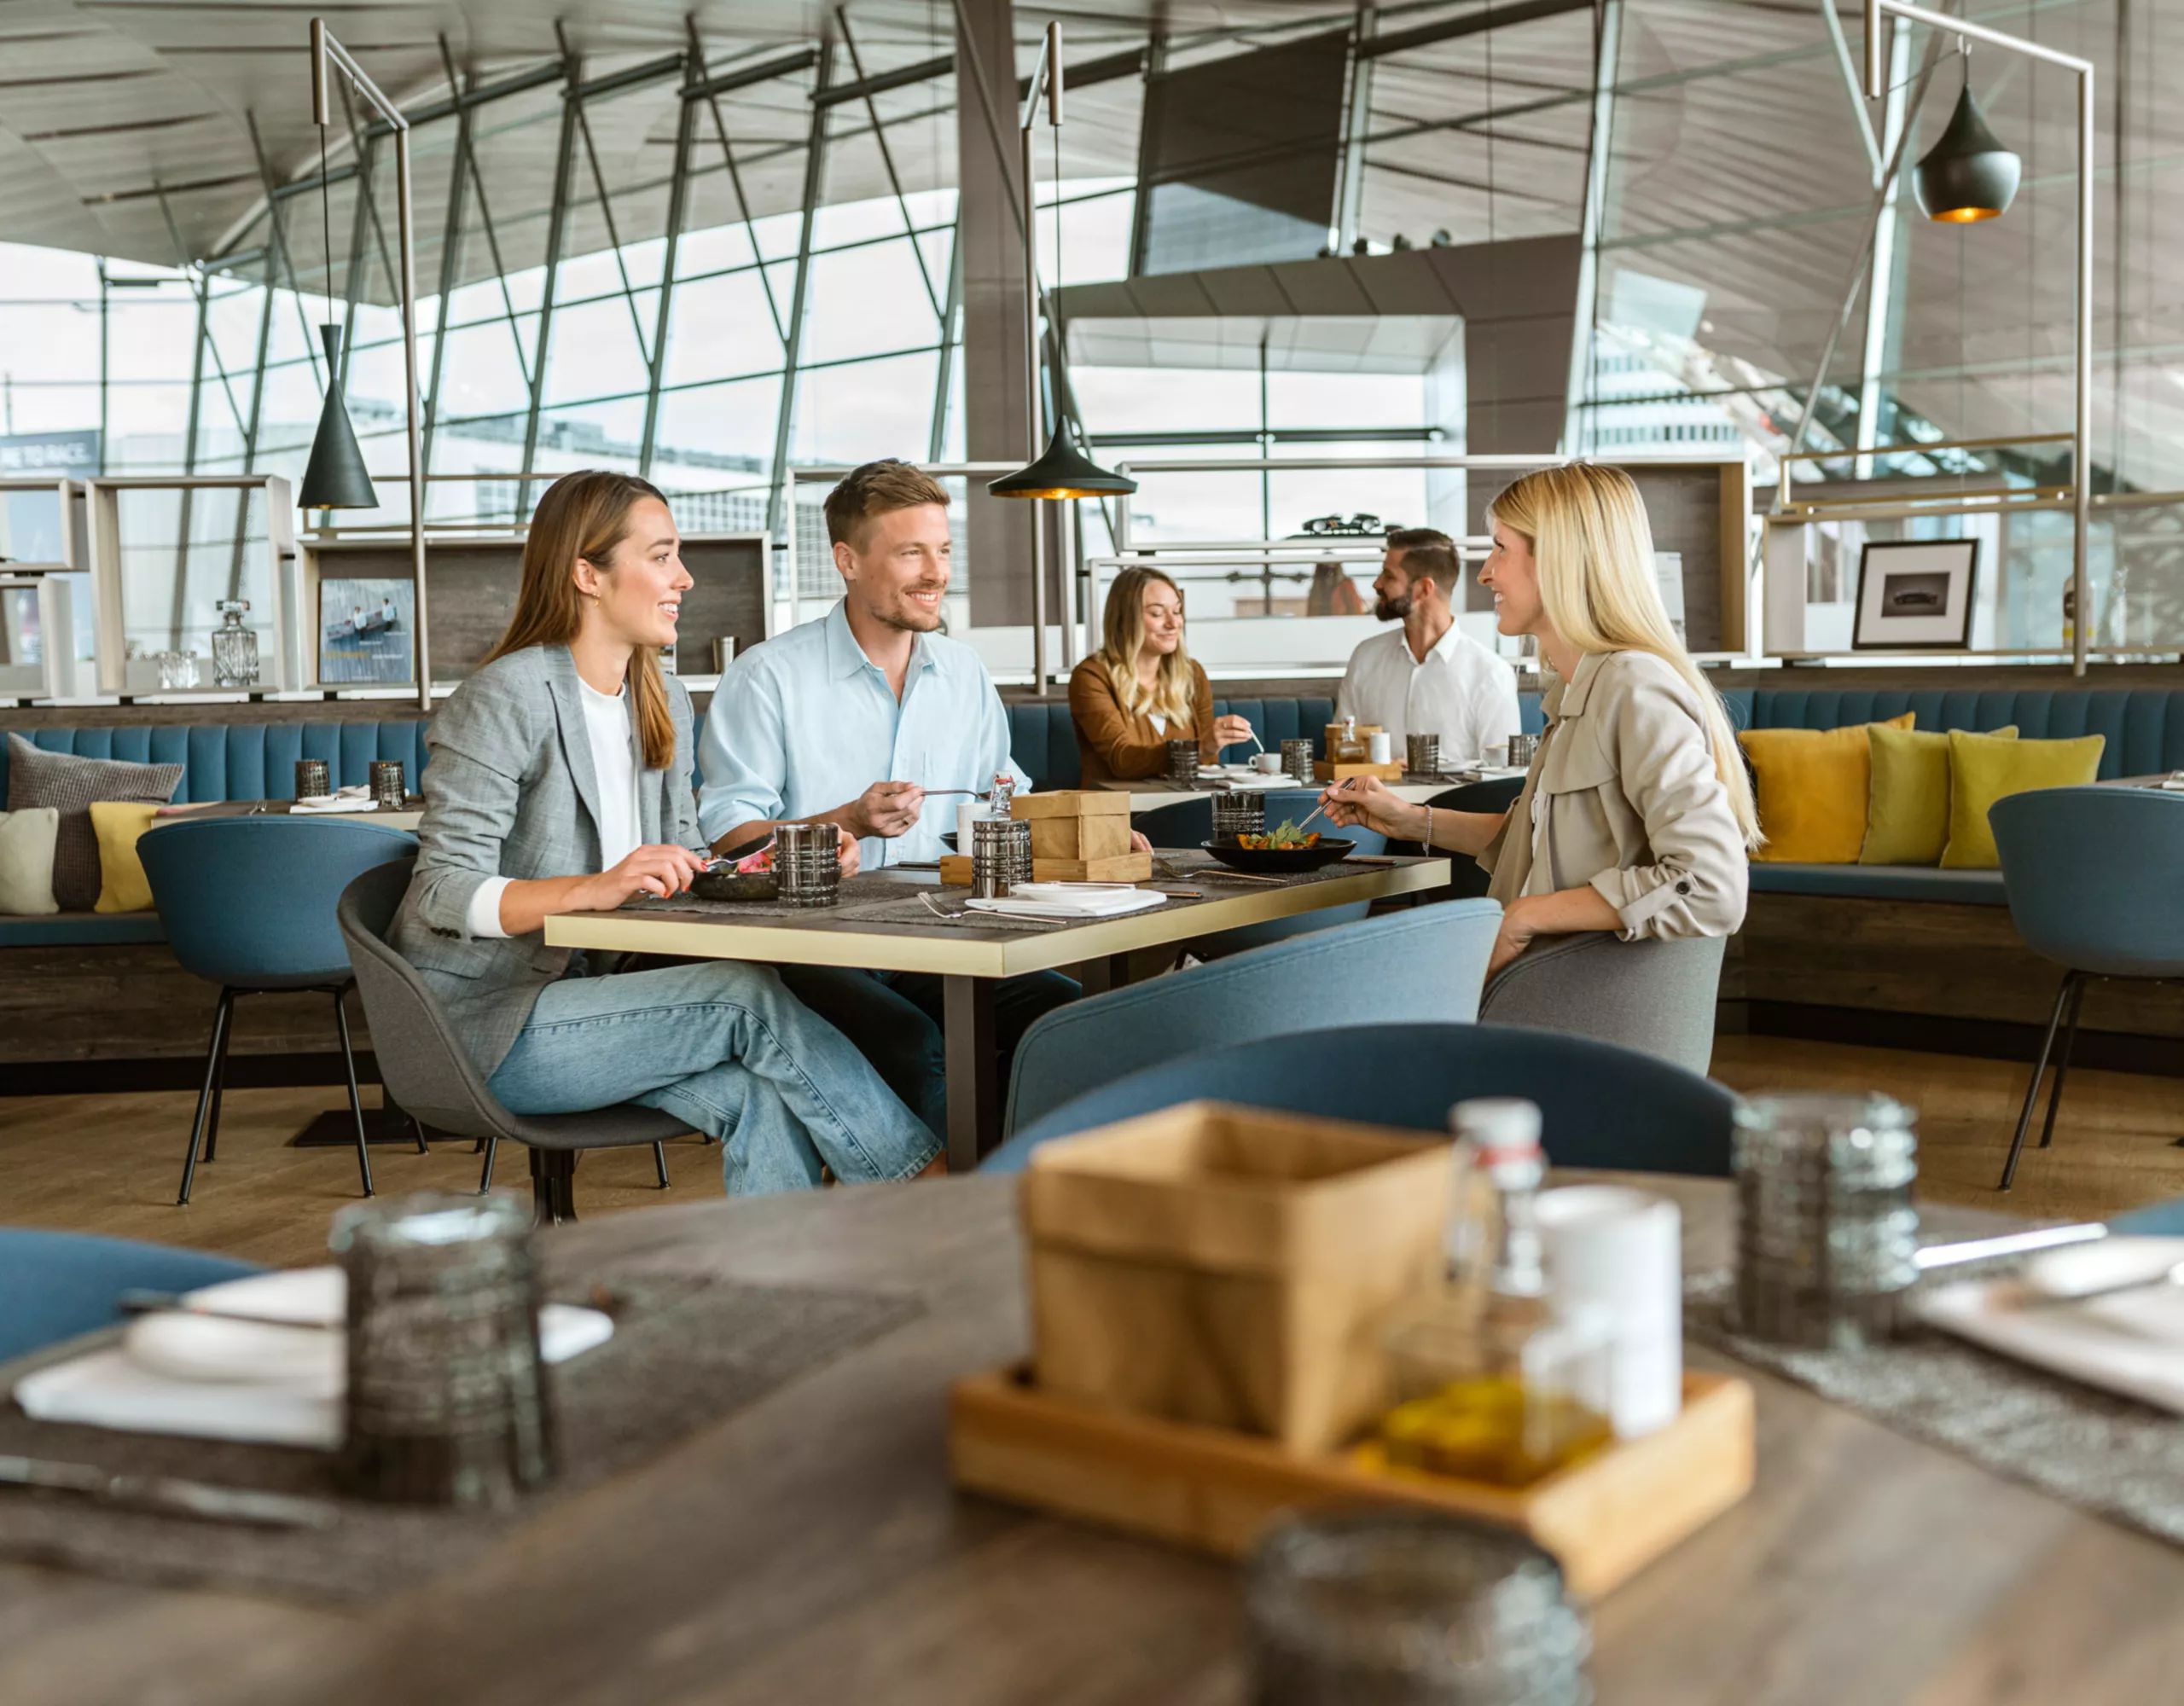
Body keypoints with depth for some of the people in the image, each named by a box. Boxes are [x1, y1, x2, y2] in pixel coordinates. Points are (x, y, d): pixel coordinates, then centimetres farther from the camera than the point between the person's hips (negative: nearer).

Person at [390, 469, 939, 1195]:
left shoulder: (666, 705, 12)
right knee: (748, 998, -23)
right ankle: (932, 1186, -14)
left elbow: (683, 867, 15)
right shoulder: (504, 699, -13)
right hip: (485, 1020, -7)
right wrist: (594, 888, -34)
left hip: (595, 992, 7)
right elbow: (445, 894, -18)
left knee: (766, 1094, -23)